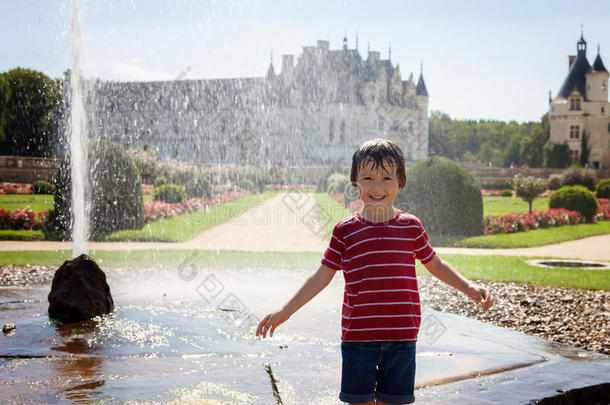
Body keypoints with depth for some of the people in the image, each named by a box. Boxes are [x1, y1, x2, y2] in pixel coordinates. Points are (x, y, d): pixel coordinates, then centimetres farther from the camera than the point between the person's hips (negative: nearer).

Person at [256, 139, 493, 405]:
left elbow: (434, 264, 19)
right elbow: (322, 276, 7)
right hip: (358, 337, 0)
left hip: (401, 336, 1)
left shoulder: (411, 226, 4)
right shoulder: (345, 230, 2)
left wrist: (469, 288, 10)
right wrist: (286, 310, 5)